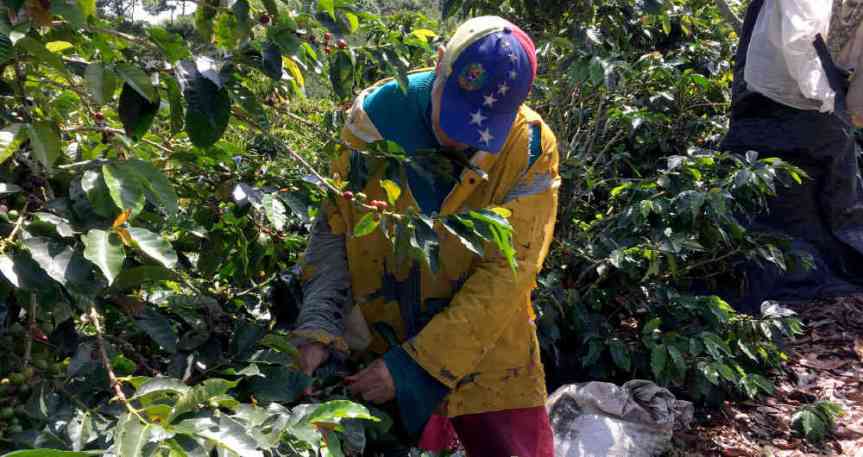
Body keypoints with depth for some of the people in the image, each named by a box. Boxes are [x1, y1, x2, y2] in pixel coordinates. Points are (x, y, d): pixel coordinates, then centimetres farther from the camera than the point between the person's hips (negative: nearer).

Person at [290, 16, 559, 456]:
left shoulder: (531, 148, -17)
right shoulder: (376, 115, -13)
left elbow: (505, 274, -19)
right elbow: (333, 231, -6)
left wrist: (414, 364, -23)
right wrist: (319, 330, -18)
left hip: (489, 362, 0)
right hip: (376, 350, 1)